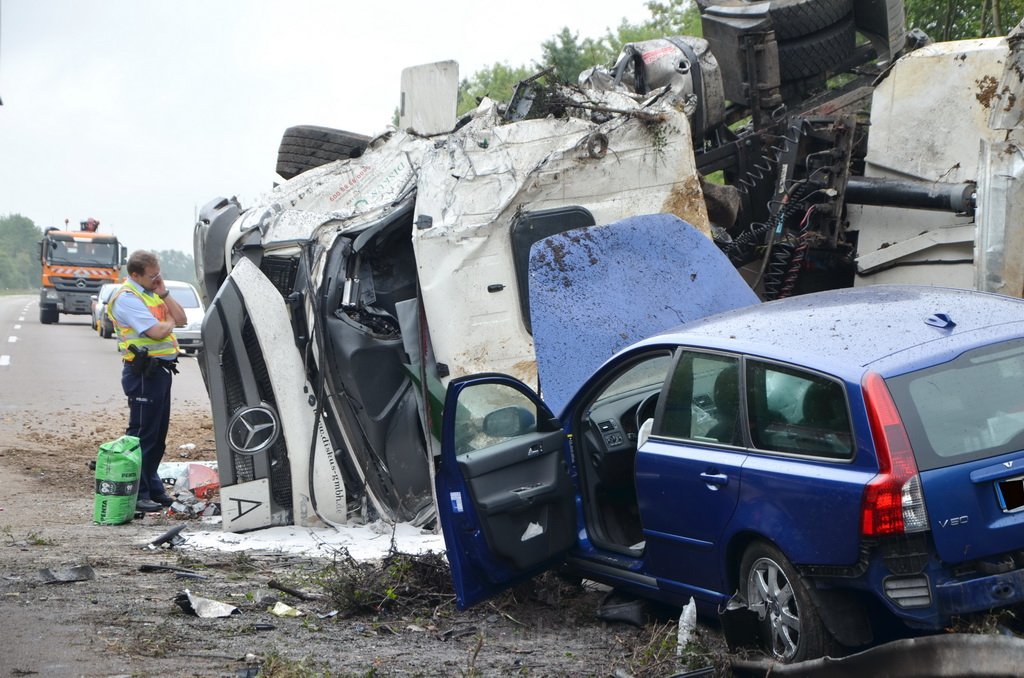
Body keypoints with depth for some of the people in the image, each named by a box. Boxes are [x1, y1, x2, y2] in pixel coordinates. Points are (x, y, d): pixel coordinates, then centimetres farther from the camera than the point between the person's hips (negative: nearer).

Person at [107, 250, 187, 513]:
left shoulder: (152, 293, 17)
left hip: (161, 370, 9)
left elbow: (181, 319, 13)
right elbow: (157, 331, -21)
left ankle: (153, 488, 24)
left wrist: (164, 294, 3)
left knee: (158, 434, 15)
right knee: (142, 434, -6)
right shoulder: (126, 298, -13)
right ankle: (137, 494, -3)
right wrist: (169, 322, 0)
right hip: (143, 371, -9)